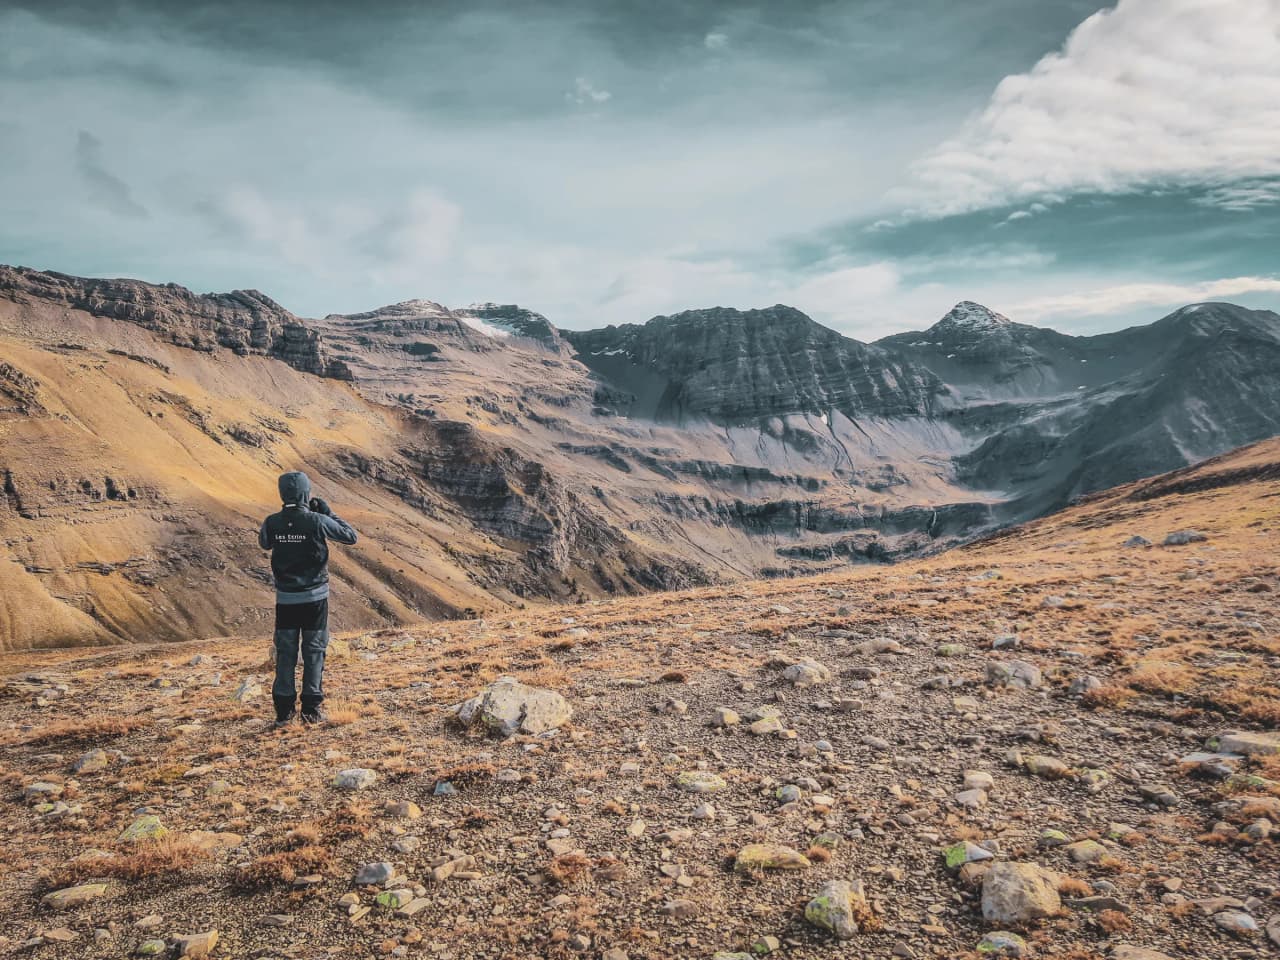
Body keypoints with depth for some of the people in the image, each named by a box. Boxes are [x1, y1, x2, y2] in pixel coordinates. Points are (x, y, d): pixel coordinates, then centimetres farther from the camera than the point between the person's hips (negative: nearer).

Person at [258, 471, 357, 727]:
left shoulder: (272, 523, -6)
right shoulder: (317, 521, -15)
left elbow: (264, 544, 18)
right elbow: (350, 536, -2)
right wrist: (327, 512, 4)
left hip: (285, 598, 3)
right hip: (314, 597, -2)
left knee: (285, 652, 11)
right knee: (314, 651, 7)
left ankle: (284, 709, 14)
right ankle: (311, 709, 9)